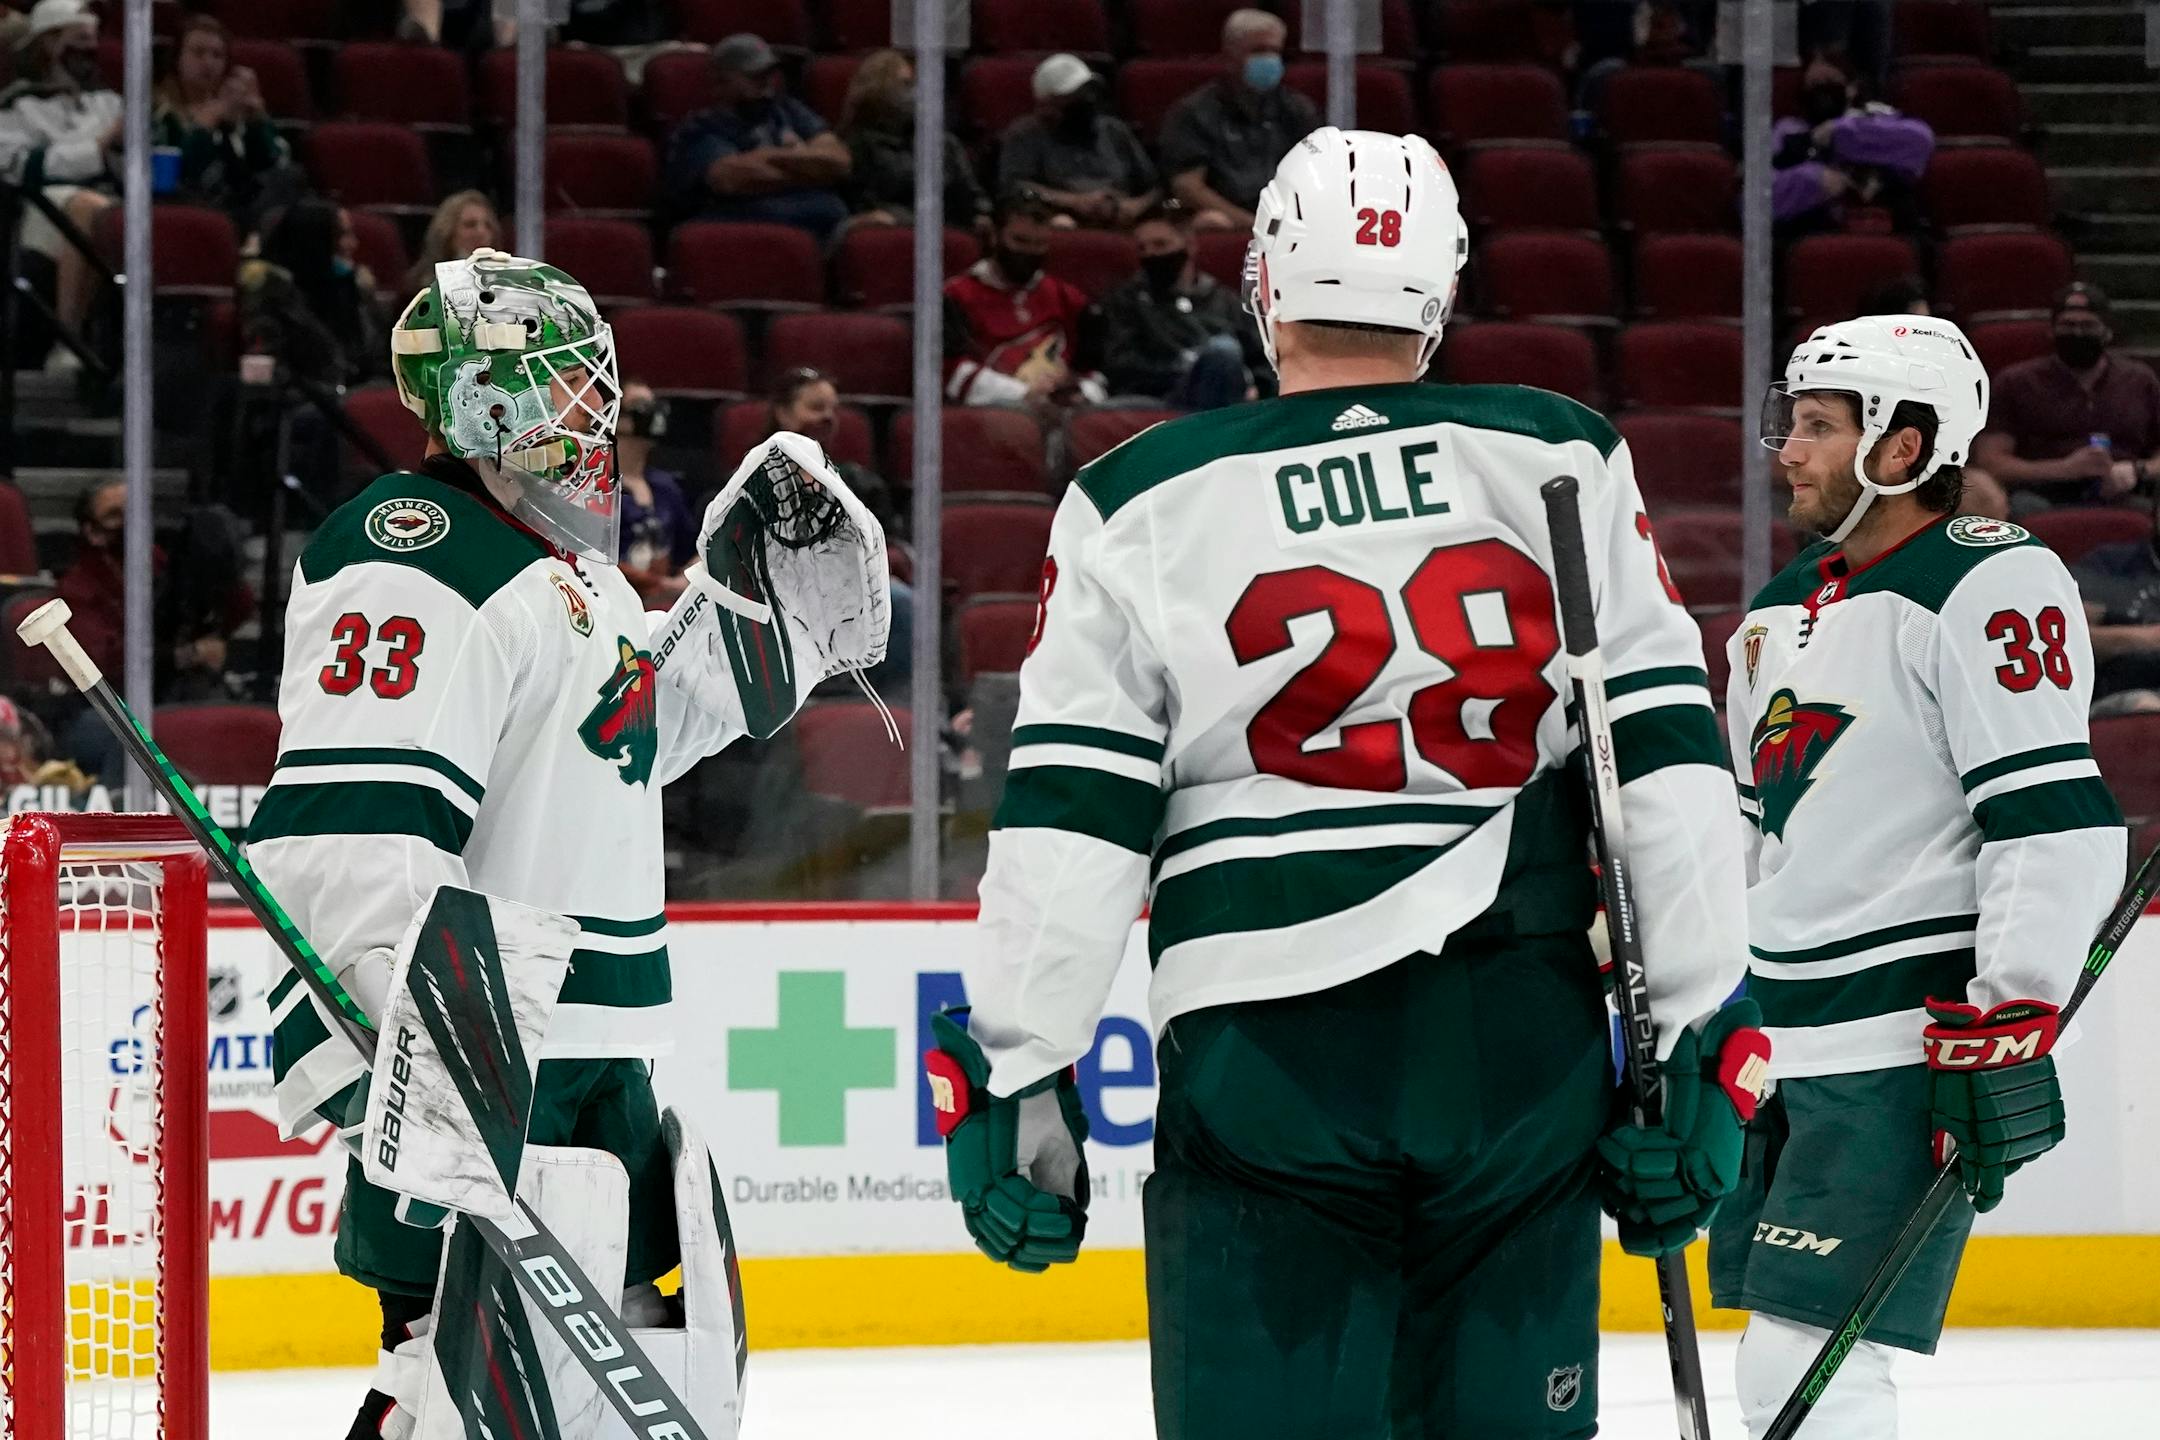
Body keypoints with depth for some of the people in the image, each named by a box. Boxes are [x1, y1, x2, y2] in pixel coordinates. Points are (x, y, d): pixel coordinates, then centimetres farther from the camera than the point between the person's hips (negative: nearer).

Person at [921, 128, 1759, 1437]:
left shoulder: (1142, 507, 2)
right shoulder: (1565, 467, 5)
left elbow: (1068, 829, -1)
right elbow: (1667, 758, 3)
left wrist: (1013, 1083, 4)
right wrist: (1697, 1050, 7)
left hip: (1265, 1062, -2)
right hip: (1524, 1047, 2)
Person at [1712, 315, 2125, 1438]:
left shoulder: (1987, 586, -12)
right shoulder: (1782, 613, 17)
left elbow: (2055, 822, -19)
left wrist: (2009, 1032, -24)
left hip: (1911, 1045, -9)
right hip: (1784, 1044, 9)